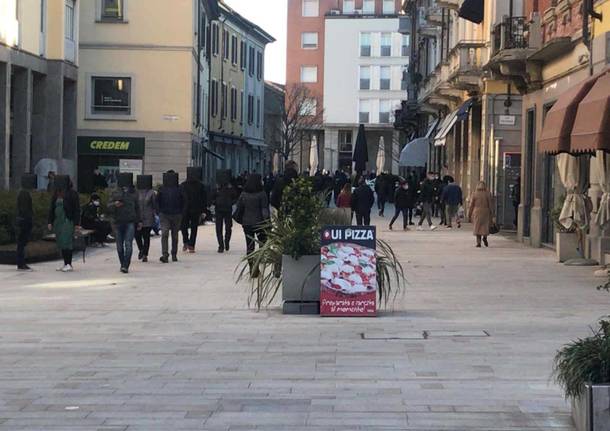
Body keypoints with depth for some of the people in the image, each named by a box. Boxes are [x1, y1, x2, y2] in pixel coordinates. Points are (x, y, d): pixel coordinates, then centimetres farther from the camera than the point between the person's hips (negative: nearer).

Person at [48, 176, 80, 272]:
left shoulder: (72, 194, -6)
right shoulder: (56, 194, 11)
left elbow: (77, 209, -7)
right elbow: (52, 209, 16)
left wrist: (77, 223, -11)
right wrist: (50, 222, 10)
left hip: (68, 221, -7)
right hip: (58, 221, 7)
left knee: (66, 241, -13)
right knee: (61, 242, 7)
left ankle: (69, 264, -12)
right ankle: (65, 264, 12)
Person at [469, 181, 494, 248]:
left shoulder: (474, 194, -2)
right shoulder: (488, 194, -3)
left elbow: (471, 205, 0)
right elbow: (490, 205, -3)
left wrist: (469, 214, 8)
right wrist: (492, 214, 4)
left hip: (477, 212, 0)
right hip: (486, 212, 0)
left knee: (477, 227, 6)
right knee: (485, 226, 14)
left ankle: (478, 242, -2)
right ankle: (485, 237, -9)